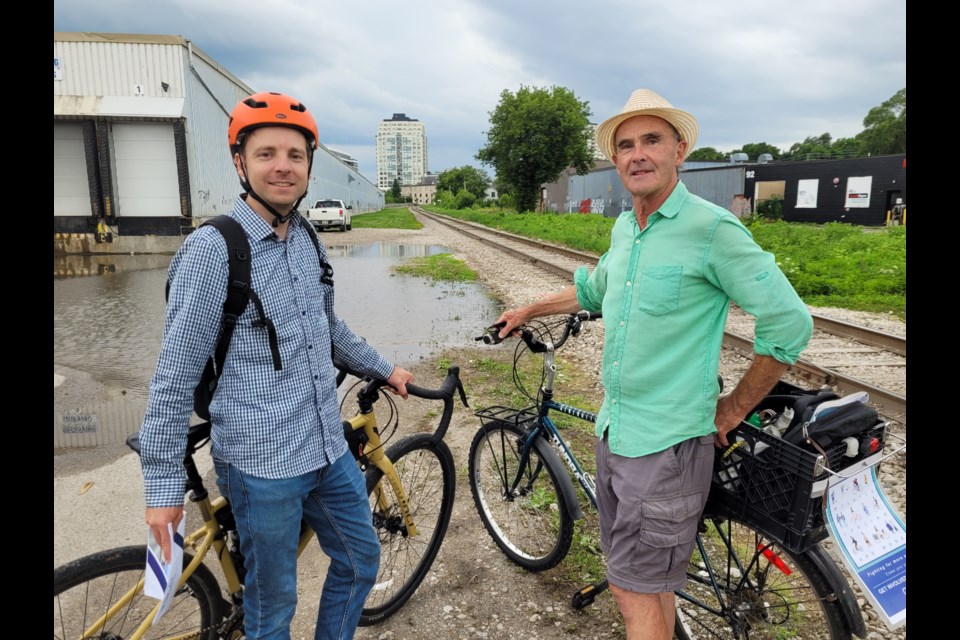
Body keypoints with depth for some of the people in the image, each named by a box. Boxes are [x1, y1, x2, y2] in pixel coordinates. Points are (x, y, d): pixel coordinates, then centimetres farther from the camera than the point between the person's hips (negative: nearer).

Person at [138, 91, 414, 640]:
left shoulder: (308, 240, 6)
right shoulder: (212, 250, -15)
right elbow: (175, 376, -13)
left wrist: (384, 369, 25)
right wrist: (163, 483, -11)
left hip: (329, 449, 7)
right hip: (261, 465, -7)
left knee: (361, 560, 21)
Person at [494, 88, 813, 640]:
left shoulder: (713, 228, -17)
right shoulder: (624, 227, 8)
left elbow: (790, 325, -15)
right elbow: (594, 289, 26)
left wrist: (736, 407, -8)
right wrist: (527, 311, 32)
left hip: (667, 442, -7)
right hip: (615, 429, 8)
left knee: (635, 588, 3)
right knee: (650, 579, 20)